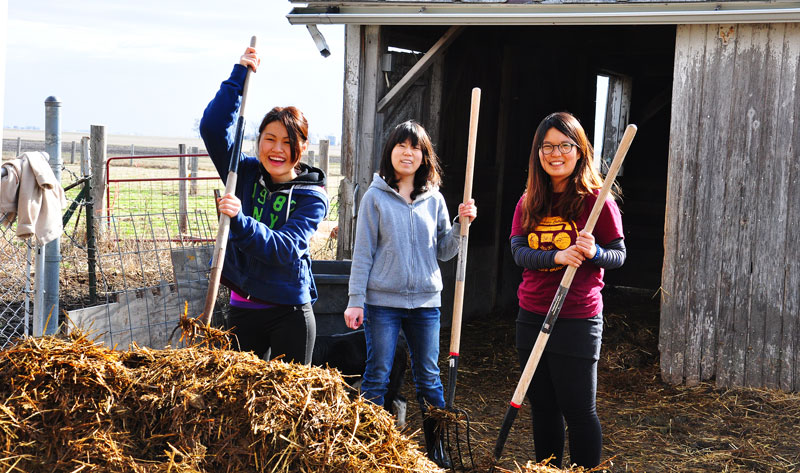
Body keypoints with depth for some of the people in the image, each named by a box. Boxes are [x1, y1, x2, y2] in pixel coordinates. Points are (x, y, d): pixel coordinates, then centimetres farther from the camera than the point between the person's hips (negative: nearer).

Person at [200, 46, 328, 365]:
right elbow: (212, 127, -6)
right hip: (242, 311, 3)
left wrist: (240, 221, -33)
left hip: (290, 314, -3)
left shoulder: (312, 196, -7)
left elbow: (285, 249, -20)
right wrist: (239, 75, -11)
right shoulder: (246, 174, 3)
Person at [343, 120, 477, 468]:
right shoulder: (376, 197, -1)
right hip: (383, 301, -3)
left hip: (426, 302, 3)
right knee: (377, 377, 2)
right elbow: (363, 253, -2)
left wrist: (462, 224, -7)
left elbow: (444, 251, 9)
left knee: (429, 378, 10)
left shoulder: (434, 198, 8)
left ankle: (437, 451, 21)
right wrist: (356, 301, -6)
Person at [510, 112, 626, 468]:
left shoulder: (595, 199, -6)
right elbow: (518, 252, -2)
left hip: (577, 321, -5)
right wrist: (556, 256, -20)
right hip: (532, 316, 5)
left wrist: (594, 252, -24)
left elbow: (619, 255, -3)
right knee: (543, 408, 15)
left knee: (578, 411, 0)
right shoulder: (528, 202, 9)